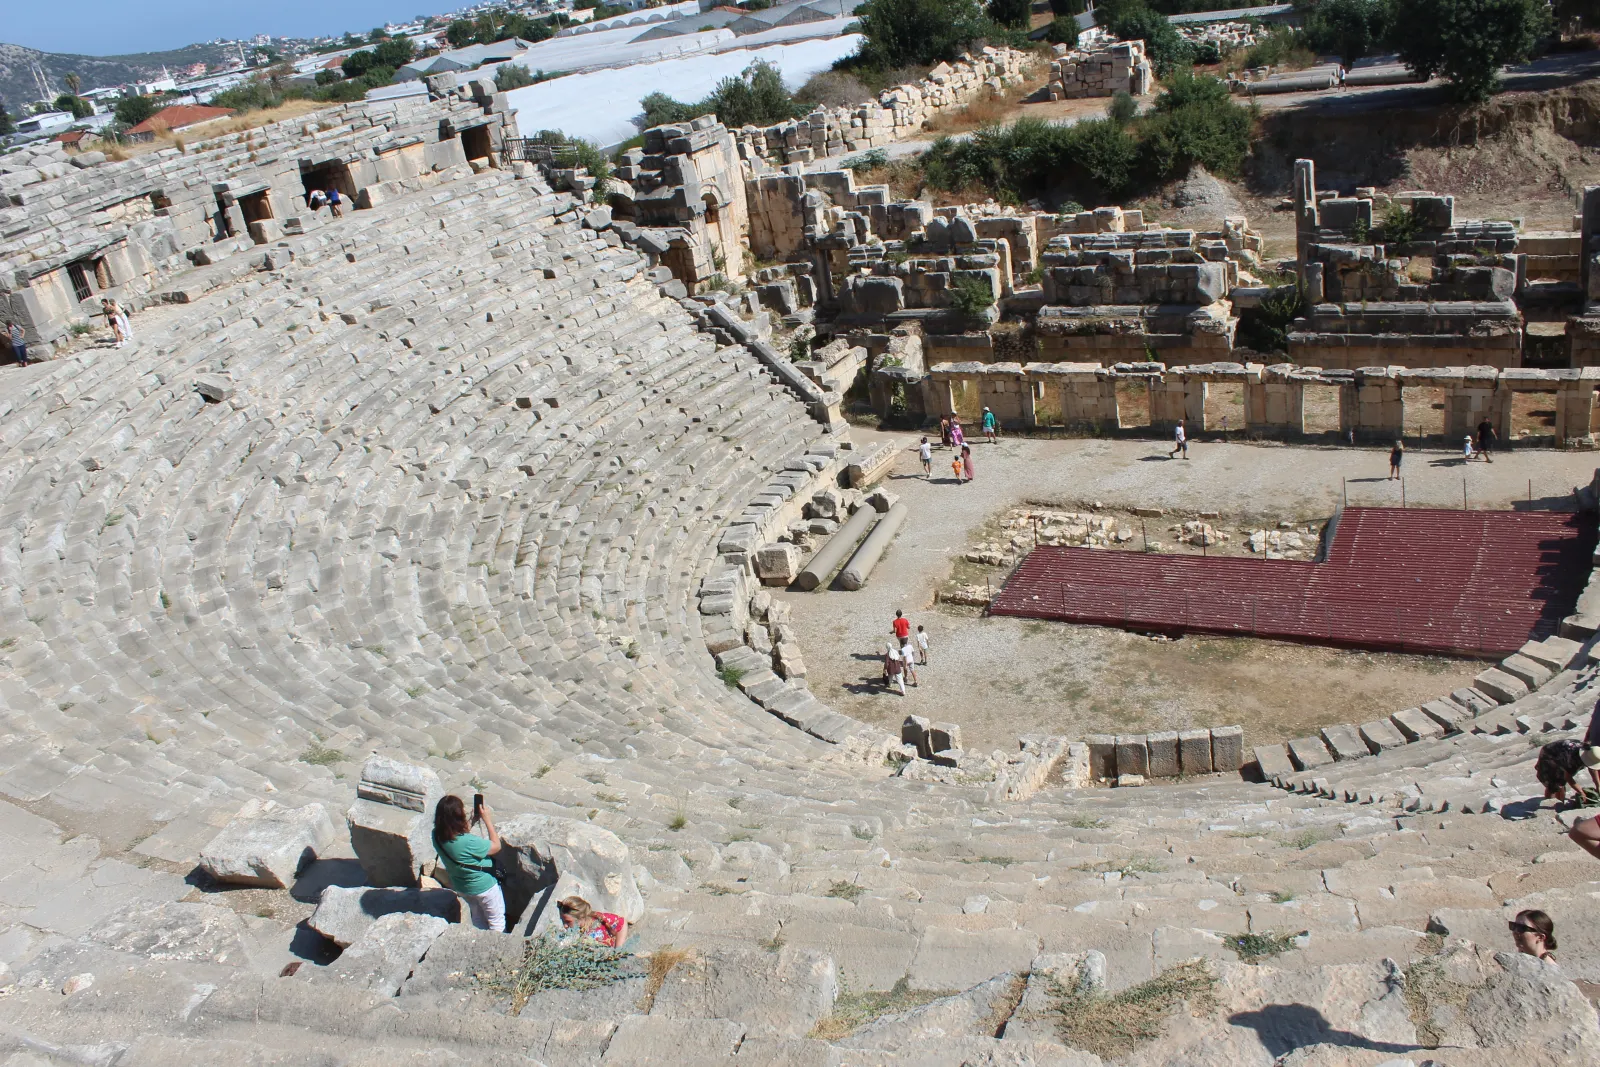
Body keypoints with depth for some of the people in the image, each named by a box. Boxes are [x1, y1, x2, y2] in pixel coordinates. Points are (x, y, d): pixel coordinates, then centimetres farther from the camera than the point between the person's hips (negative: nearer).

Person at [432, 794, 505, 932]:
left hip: (461, 888, 7)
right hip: (484, 887, -7)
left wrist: (473, 820, -3)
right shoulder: (468, 842, -40)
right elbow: (496, 846, -22)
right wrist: (487, 819, -18)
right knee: (497, 921, 18)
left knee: (478, 918, 30)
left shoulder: (437, 836, -19)